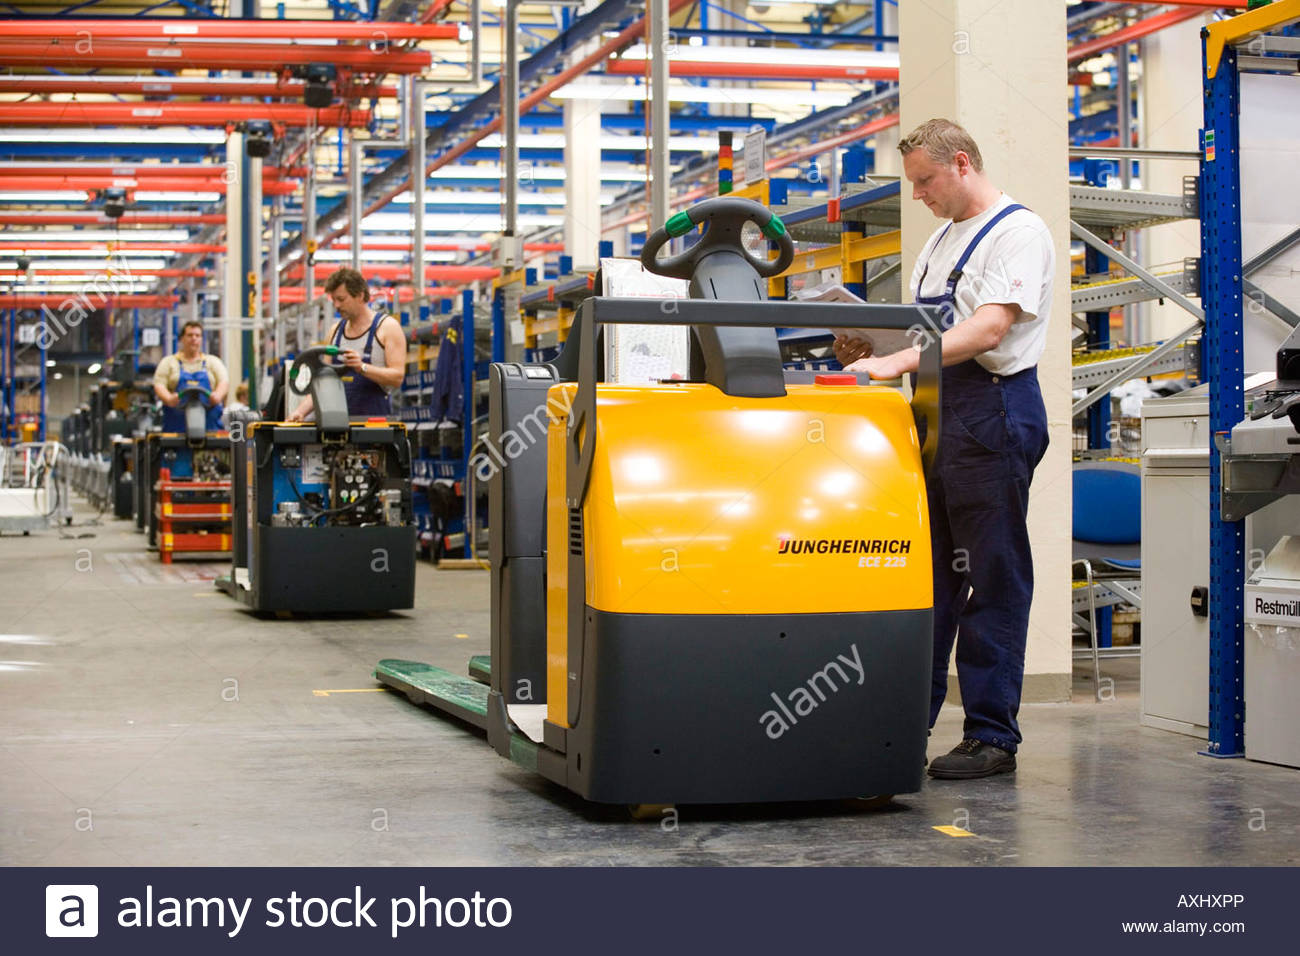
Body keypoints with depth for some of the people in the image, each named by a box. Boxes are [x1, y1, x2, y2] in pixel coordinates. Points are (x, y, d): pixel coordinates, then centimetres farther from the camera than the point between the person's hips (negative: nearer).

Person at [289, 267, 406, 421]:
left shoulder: (387, 327, 0)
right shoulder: (336, 330, 16)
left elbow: (397, 377, -10)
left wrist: (362, 367, -24)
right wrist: (301, 410, 2)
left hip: (375, 416, -4)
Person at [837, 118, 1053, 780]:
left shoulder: (1017, 232, -8)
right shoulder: (942, 239, 21)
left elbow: (989, 329, -20)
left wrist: (897, 362, -26)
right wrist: (869, 348, 4)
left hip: (993, 409, -9)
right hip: (934, 409, 9)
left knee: (994, 579, -4)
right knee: (926, 570, 9)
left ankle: (992, 736, 1)